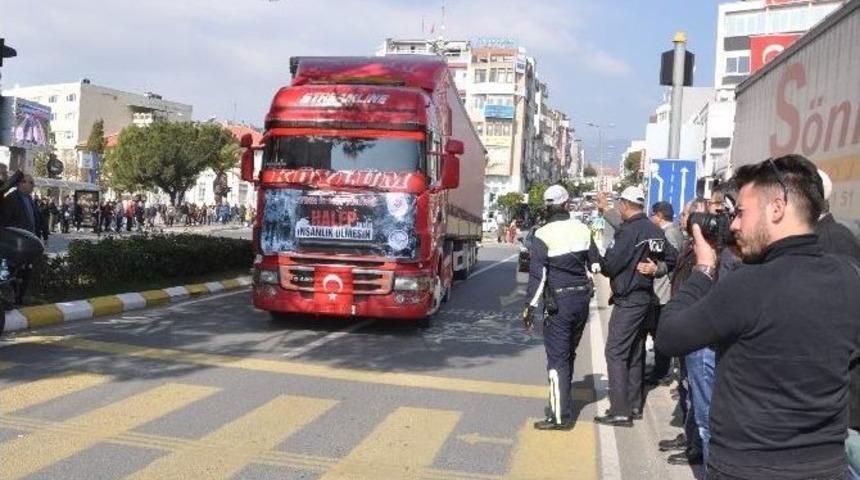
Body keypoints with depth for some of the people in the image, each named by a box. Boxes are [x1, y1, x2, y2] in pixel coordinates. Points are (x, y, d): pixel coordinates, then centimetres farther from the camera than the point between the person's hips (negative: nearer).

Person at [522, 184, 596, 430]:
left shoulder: (543, 235, -12)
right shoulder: (583, 230, 3)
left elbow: (538, 275, -14)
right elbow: (592, 264, 11)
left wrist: (530, 307, -9)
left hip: (559, 302, -5)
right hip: (582, 298, 6)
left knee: (557, 359, -1)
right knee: (568, 354, 18)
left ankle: (560, 416, -1)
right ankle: (561, 403, 31)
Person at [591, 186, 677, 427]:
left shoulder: (628, 231, -17)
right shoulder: (655, 230, 7)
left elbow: (609, 266, -18)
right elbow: (672, 258, 12)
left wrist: (591, 245, -8)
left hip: (628, 300, -9)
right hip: (646, 296, 9)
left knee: (616, 352, -5)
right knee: (635, 352, 16)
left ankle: (620, 411, -7)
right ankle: (634, 405, 24)